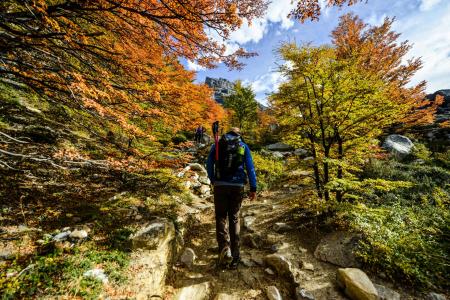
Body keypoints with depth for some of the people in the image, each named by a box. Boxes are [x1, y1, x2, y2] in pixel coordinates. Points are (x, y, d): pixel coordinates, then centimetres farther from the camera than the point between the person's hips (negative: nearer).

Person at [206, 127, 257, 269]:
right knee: (234, 218, 14)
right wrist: (253, 188, 2)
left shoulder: (217, 145, 8)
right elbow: (250, 167, 0)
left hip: (220, 185, -1)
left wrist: (213, 181, 16)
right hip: (237, 186, 1)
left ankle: (224, 247, -6)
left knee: (221, 217, 12)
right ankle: (235, 255, 18)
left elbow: (209, 165, 4)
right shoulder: (244, 146, 8)